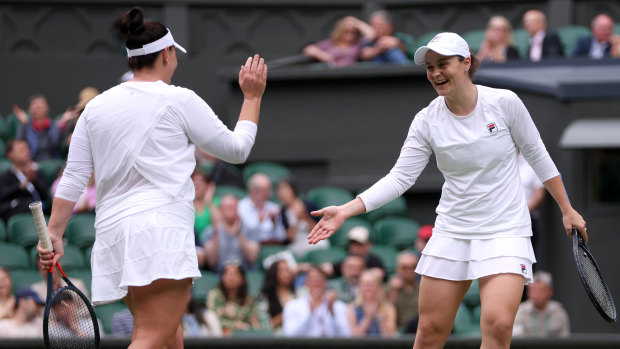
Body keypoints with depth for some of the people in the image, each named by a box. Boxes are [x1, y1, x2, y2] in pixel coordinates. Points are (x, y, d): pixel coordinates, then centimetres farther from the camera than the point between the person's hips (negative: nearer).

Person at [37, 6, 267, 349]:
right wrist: (252, 97, 22)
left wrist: (53, 233, 16)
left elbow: (73, 178, 11)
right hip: (160, 228, -7)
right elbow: (236, 149, 9)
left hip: (112, 231, 7)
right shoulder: (179, 100, 0)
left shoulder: (96, 107, 14)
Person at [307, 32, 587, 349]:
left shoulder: (504, 103, -8)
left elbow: (537, 155, 4)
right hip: (451, 233, 3)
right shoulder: (427, 121, -2)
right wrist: (346, 211, -16)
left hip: (505, 230, -3)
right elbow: (400, 178, -5)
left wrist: (567, 209, 9)